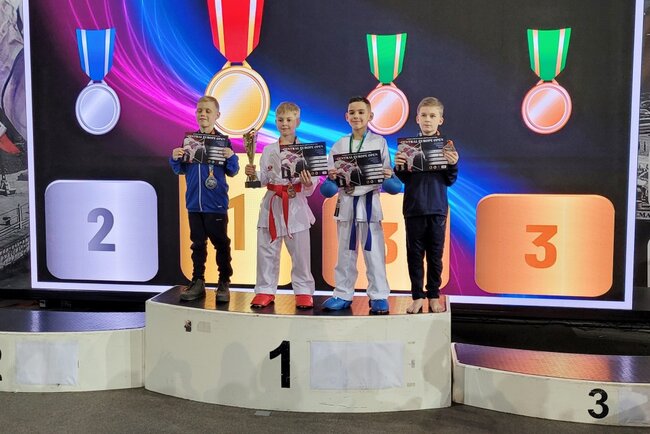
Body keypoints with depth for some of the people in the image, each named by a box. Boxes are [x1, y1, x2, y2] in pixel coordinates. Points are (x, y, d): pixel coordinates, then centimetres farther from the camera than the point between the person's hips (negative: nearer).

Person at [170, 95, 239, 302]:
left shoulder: (223, 141, -3)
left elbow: (232, 172, 0)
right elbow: (181, 170, 11)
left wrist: (231, 157, -19)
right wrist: (175, 159, -9)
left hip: (216, 203, -3)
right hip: (194, 202, 3)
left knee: (221, 244, 6)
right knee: (197, 244, 12)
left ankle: (224, 284, 16)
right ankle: (198, 283, 21)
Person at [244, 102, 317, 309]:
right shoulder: (269, 150, 8)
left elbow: (310, 187, -1)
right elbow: (264, 179, 7)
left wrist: (308, 184, -23)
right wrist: (253, 173, -11)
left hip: (296, 205, -2)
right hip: (272, 204, 3)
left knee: (300, 252, 3)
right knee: (267, 250, 7)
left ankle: (303, 291, 15)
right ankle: (265, 290, 18)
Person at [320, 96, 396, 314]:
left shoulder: (379, 142, 2)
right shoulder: (339, 144, 8)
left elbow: (386, 174, 0)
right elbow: (330, 174, 6)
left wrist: (387, 176, -21)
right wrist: (332, 178, -15)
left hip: (369, 202, -3)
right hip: (346, 203, 3)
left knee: (373, 252, -1)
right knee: (345, 252, 10)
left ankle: (378, 296, 7)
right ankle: (343, 294, 18)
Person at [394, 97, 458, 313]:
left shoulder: (446, 146, 2)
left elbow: (449, 180, 2)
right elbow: (403, 178, 5)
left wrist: (453, 164, -15)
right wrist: (398, 166, -15)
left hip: (437, 208, 0)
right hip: (413, 207, 0)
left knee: (435, 254, 8)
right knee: (415, 253, 5)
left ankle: (434, 295, 20)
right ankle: (417, 296, 15)